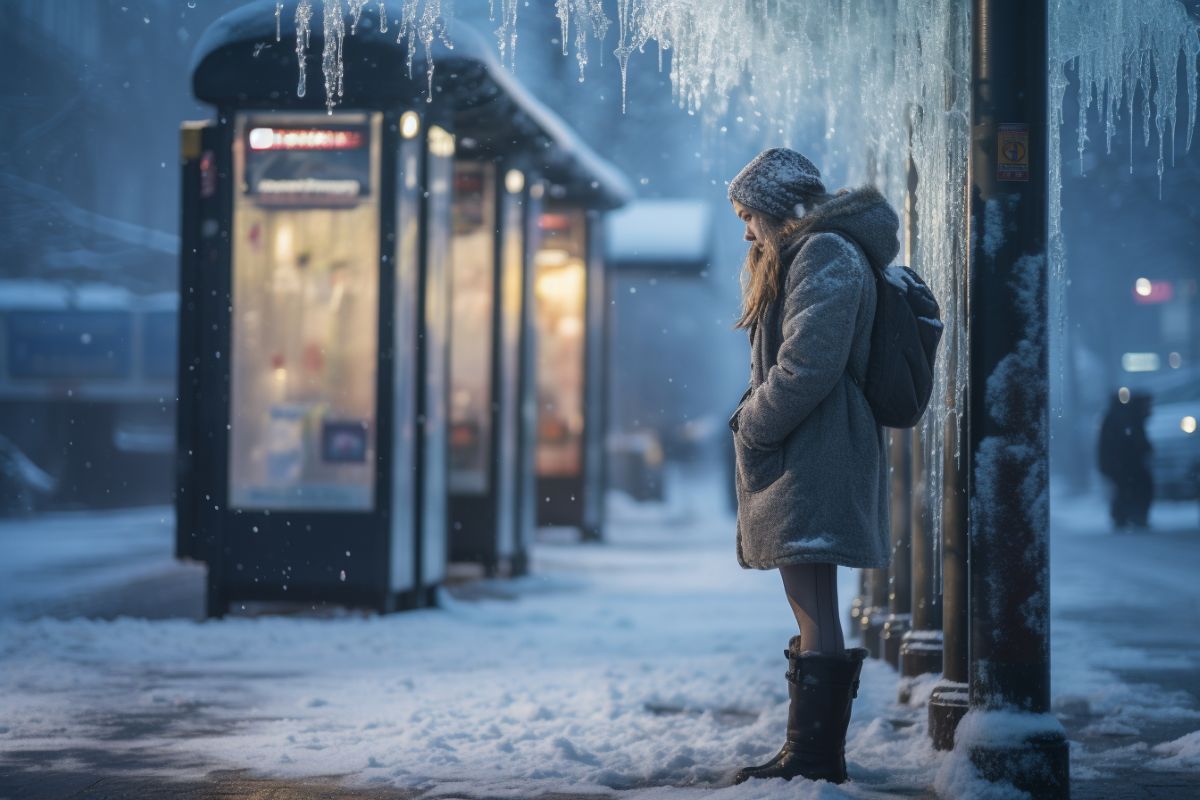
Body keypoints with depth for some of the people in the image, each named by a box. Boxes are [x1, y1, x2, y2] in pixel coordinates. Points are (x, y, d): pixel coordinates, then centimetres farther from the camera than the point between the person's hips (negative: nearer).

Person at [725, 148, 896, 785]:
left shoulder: (826, 255, -10)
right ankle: (813, 751, 15)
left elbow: (808, 367, -20)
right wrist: (754, 419, 8)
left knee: (816, 619, -9)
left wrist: (753, 426, -10)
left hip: (814, 460, -11)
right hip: (795, 461, 11)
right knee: (809, 614, 11)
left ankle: (815, 754, -7)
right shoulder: (789, 260, 24)